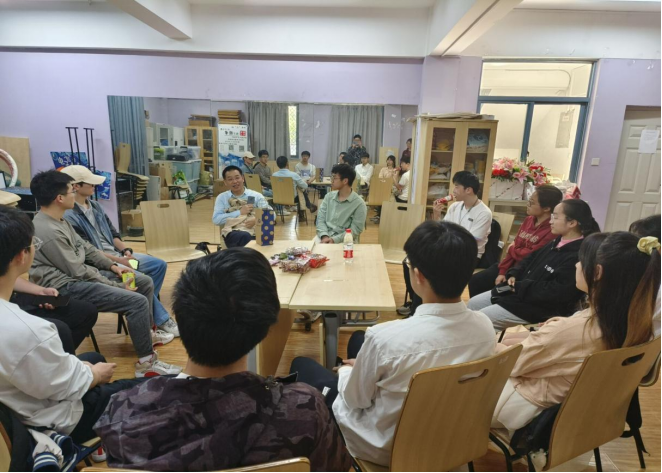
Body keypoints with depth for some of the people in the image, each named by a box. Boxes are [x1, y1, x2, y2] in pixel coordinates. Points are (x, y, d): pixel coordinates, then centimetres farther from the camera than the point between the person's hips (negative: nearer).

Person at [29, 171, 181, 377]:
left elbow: (85, 247, 15)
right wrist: (119, 287, -14)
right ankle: (146, 362, -12)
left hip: (79, 273, 10)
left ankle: (146, 332, 27)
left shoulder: (58, 220, 8)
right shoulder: (48, 231, -24)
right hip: (66, 286, -10)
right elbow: (79, 272, -22)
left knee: (145, 282, 9)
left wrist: (112, 266, 3)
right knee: (137, 301, -23)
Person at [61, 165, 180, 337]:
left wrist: (125, 250, -4)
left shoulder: (95, 206, 11)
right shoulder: (69, 217, -15)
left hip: (117, 254, 9)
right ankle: (162, 320, -10)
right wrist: (119, 261, -19)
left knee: (159, 265, -2)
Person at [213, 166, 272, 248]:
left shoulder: (256, 195, 15)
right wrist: (240, 212, -4)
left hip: (254, 232, 1)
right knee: (245, 236, -36)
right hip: (232, 233, -1)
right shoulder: (221, 197, 16)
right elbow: (216, 220, 2)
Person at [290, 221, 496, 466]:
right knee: (359, 340, 20)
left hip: (383, 446, -5)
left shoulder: (388, 336, -37)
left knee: (301, 365, 17)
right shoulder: (486, 328, -18)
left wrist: (346, 370, 5)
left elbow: (356, 399, -18)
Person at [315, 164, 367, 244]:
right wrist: (324, 236, -12)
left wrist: (334, 239, -18)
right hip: (325, 237, 4)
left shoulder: (359, 204, -6)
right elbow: (320, 219, 5)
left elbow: (355, 231, -9)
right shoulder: (329, 196, 10)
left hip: (344, 241, -4)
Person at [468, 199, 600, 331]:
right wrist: (513, 275, 1)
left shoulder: (577, 257, -23)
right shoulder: (558, 242, 9)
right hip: (519, 291, 10)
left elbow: (556, 292, -28)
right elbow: (531, 259, 19)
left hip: (536, 307, -10)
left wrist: (520, 287, -19)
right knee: (473, 303, 13)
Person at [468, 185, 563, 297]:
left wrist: (511, 249, -4)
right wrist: (502, 272, -1)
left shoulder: (552, 230, -21)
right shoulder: (528, 220, 6)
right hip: (512, 266, 8)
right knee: (475, 280, 0)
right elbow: (514, 247, 7)